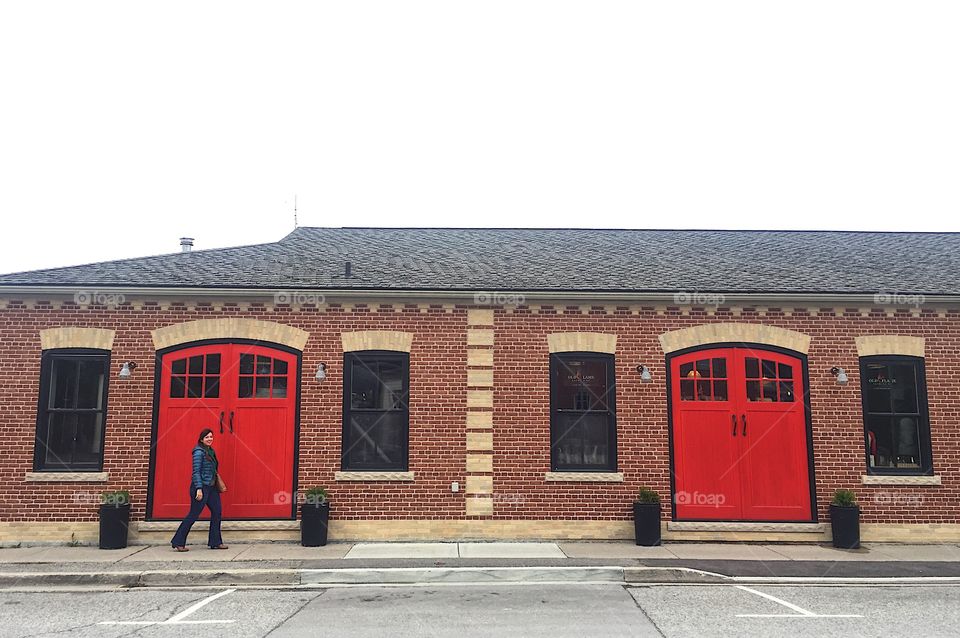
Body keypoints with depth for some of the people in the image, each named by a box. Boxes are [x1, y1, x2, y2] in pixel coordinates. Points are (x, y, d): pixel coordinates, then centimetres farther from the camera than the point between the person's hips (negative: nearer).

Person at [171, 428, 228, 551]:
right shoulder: (199, 452, -12)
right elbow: (196, 472, -16)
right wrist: (199, 489, -22)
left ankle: (215, 542, 11)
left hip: (211, 487, 9)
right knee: (194, 514, -4)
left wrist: (218, 485, 15)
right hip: (201, 487, -9)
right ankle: (178, 542, 7)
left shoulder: (211, 451, 13)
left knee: (217, 512, 5)